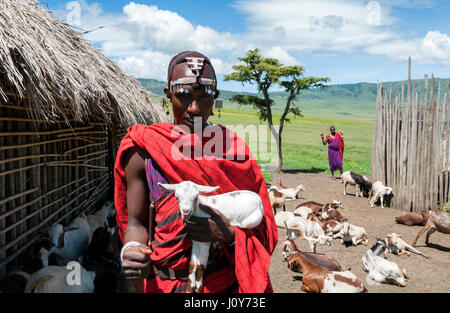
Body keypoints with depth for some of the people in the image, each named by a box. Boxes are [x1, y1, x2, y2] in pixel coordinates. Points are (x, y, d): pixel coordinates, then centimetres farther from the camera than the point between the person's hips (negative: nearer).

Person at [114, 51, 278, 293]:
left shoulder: (232, 147, -5)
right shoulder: (143, 152, -7)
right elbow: (136, 221, -1)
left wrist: (229, 233, -23)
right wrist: (131, 250, -22)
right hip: (164, 282, 0)